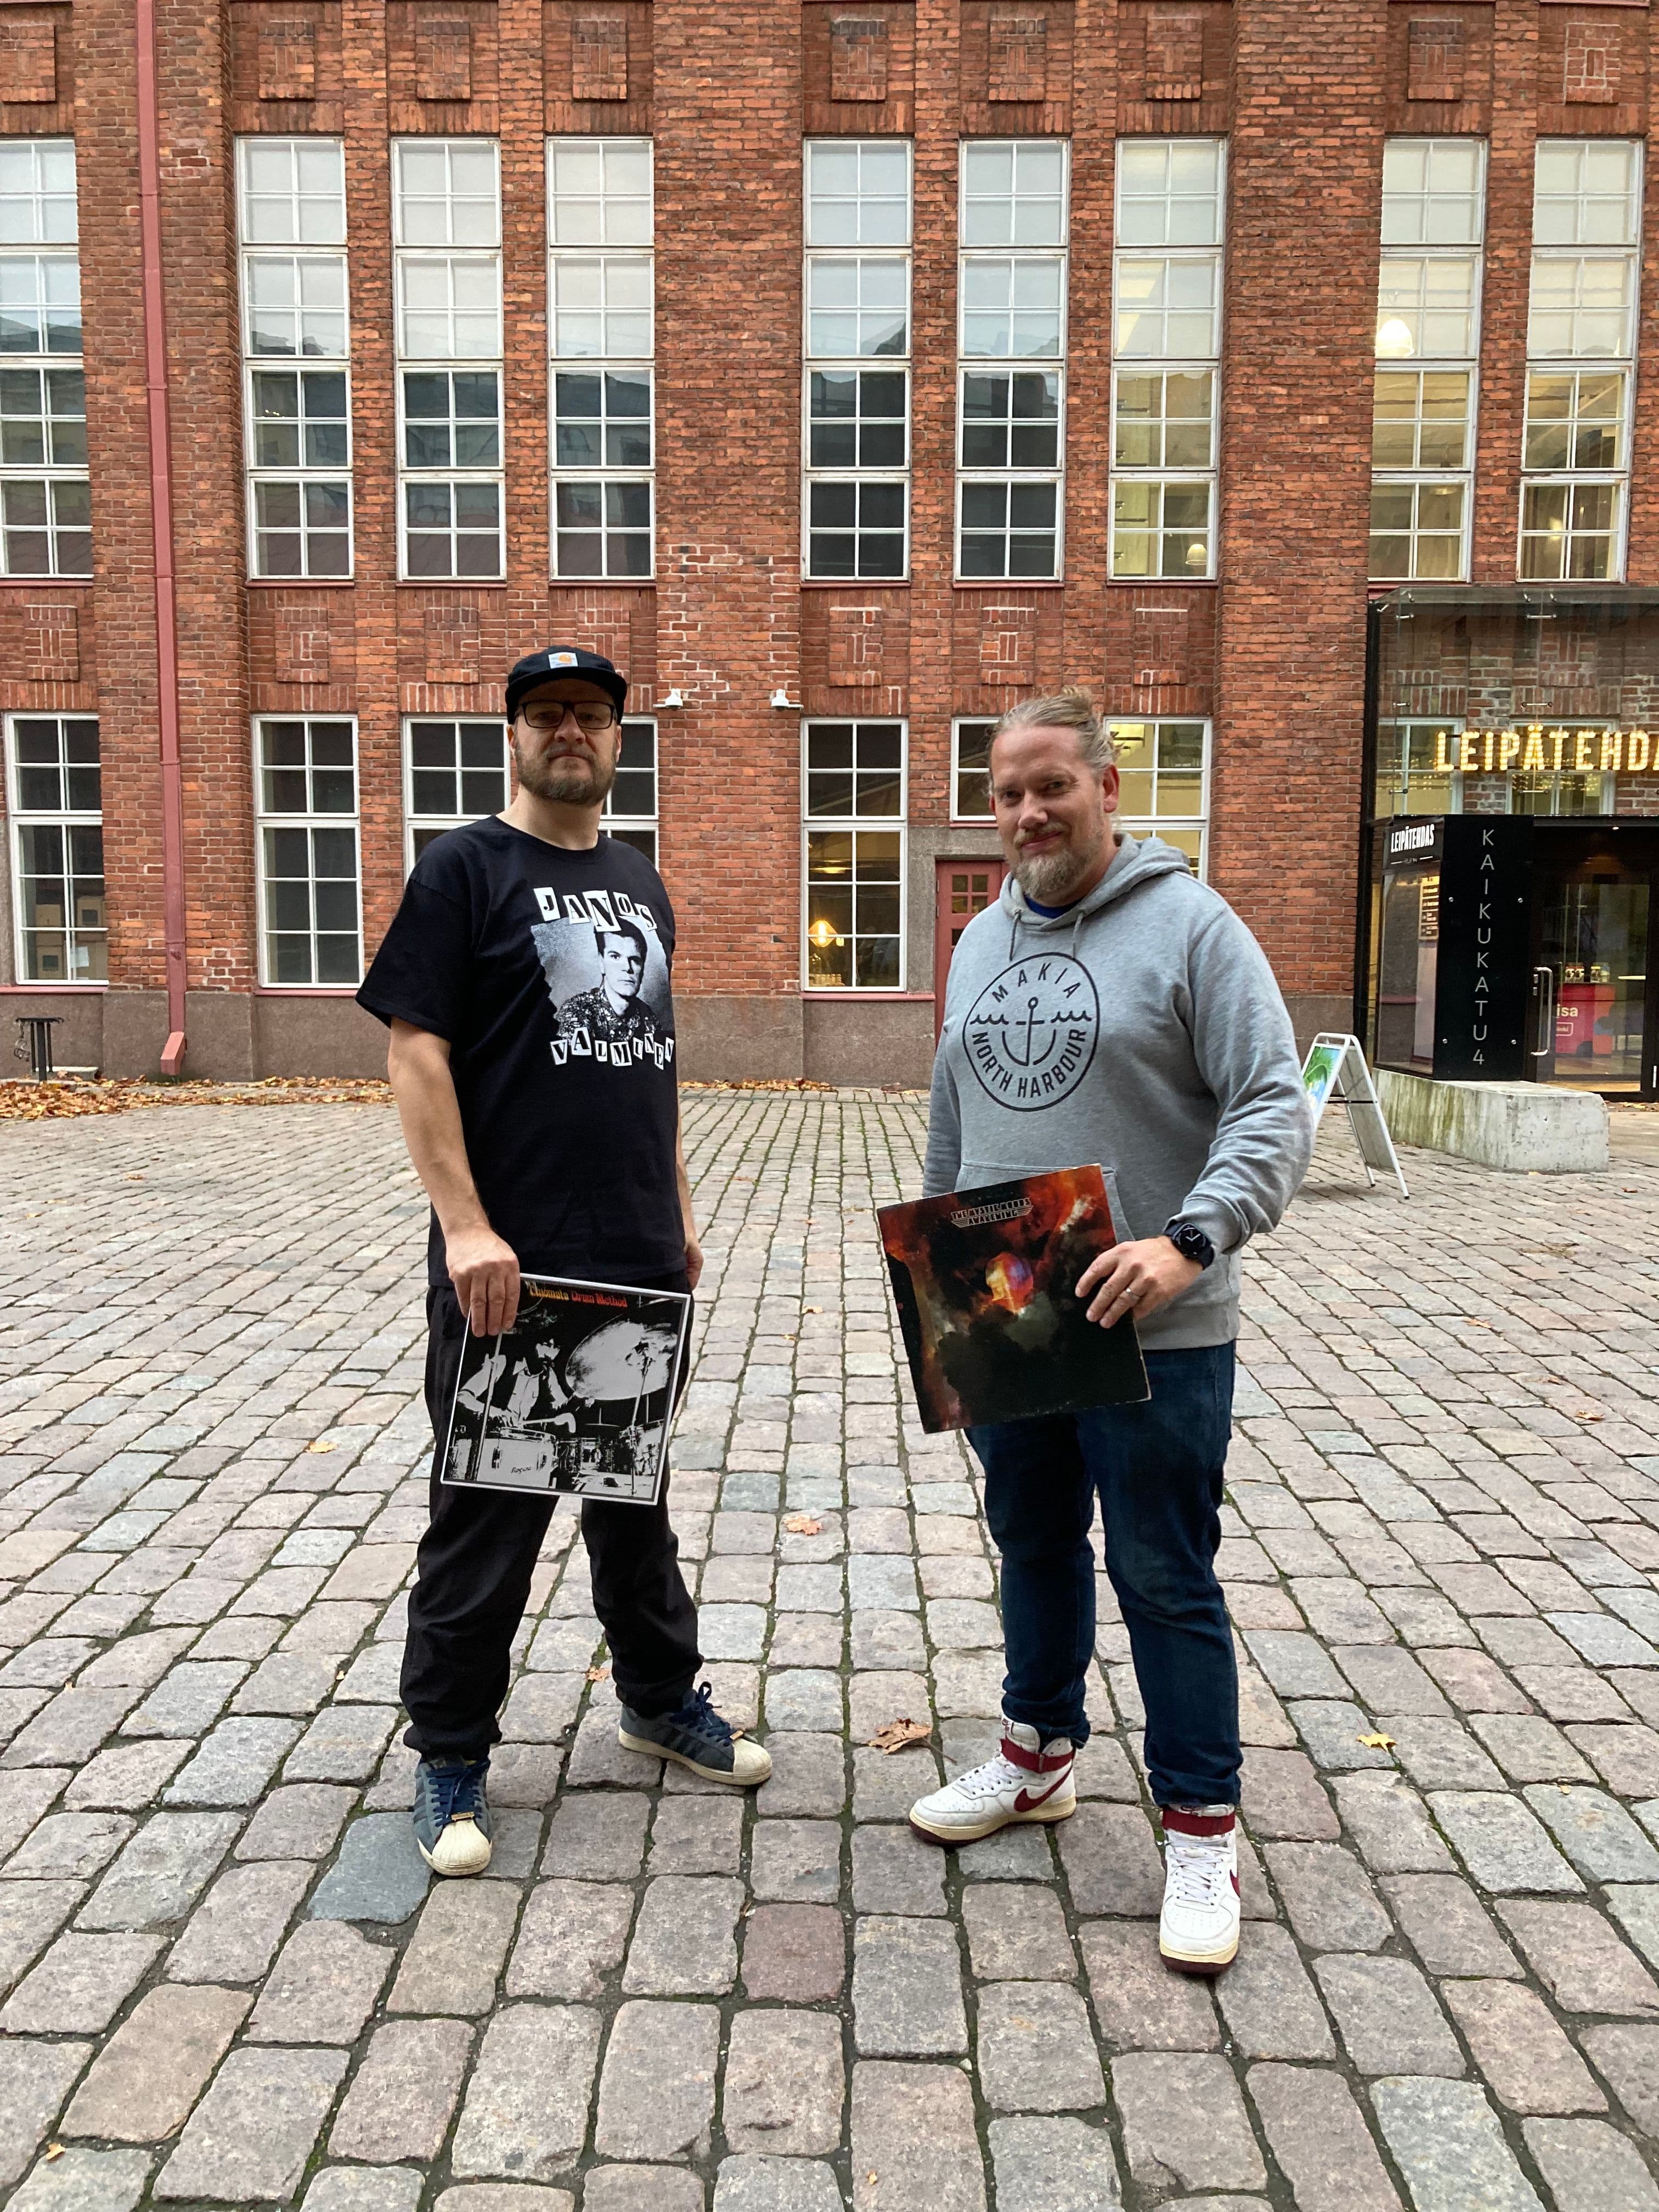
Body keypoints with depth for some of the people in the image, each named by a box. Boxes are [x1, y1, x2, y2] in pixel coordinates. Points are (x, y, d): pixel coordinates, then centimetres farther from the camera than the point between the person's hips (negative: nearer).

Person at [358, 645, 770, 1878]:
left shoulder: (642, 885, 15)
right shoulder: (466, 868, -4)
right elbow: (416, 1048, -12)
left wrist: (680, 1216, 16)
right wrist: (464, 1223, -20)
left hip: (639, 1262, 6)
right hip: (511, 1264, -6)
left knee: (637, 1488, 19)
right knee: (488, 1509, 5)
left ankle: (662, 1696, 37)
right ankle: (450, 1755, 23)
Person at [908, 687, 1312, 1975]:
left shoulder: (1189, 924, -10)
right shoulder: (984, 941, 10)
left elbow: (1275, 1109, -16)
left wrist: (1190, 1241, -29)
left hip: (1153, 1334, -6)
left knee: (1167, 1581, 5)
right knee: (1034, 1548, 21)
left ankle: (1202, 1830, 22)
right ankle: (1040, 1760, 40)